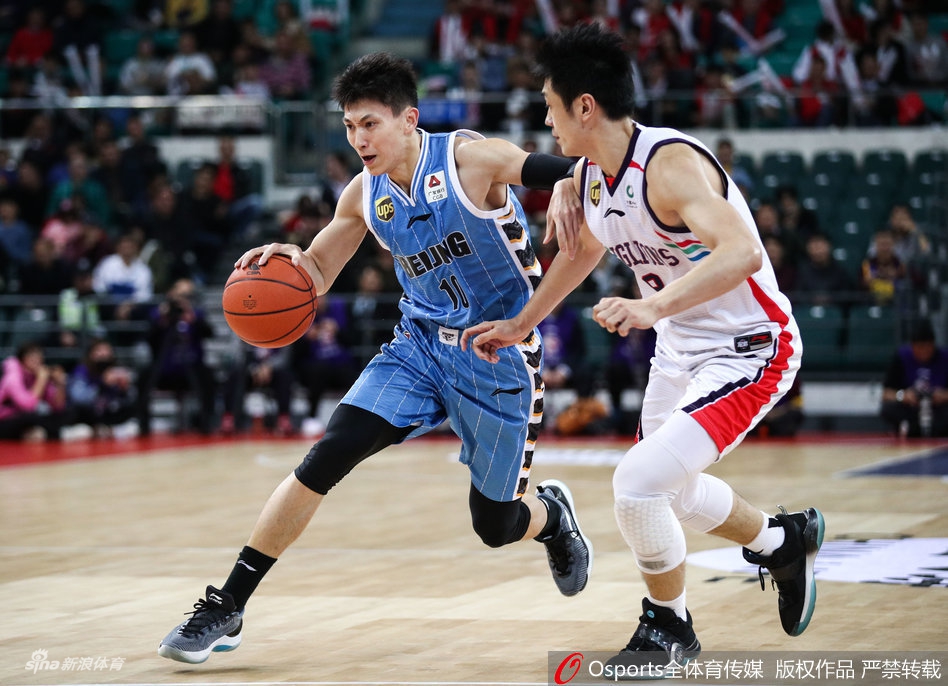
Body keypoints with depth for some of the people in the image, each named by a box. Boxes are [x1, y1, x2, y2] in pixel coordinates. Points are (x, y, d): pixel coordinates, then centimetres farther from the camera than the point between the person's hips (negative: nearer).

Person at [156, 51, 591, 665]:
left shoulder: (470, 158, -18)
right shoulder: (364, 196, -1)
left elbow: (577, 176, -25)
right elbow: (315, 275, 9)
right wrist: (287, 262, -15)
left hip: (500, 355, -4)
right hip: (420, 344, 4)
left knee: (495, 526, 4)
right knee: (325, 459, -15)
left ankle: (553, 514, 44)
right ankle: (226, 609, -9)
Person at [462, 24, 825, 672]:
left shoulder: (671, 164, -29)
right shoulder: (588, 178, -2)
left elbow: (743, 254, -43)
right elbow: (583, 251, 20)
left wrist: (654, 306, -53)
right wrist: (521, 325, 25)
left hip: (749, 350, -9)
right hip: (680, 352, 10)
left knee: (639, 482, -19)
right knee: (671, 490, 24)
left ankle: (668, 626, 5)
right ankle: (785, 540, 51)